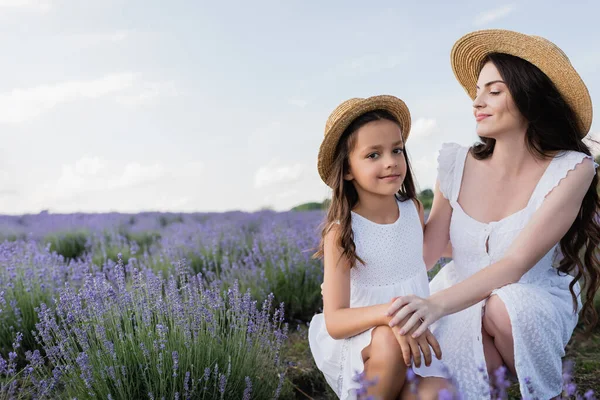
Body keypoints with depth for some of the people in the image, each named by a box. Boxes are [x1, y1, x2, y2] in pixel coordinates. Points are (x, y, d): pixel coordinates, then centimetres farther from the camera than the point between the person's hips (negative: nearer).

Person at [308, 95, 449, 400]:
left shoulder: (414, 210, -2)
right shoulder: (341, 232, -16)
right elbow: (334, 321, -25)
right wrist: (390, 312, -39)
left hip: (415, 340, 3)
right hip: (360, 344, -3)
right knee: (389, 339, -36)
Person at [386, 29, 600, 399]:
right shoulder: (457, 164, -9)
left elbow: (515, 265, -27)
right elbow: (429, 248, -2)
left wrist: (437, 303, -41)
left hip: (535, 304, -1)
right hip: (462, 301, 1)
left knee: (504, 306, -34)